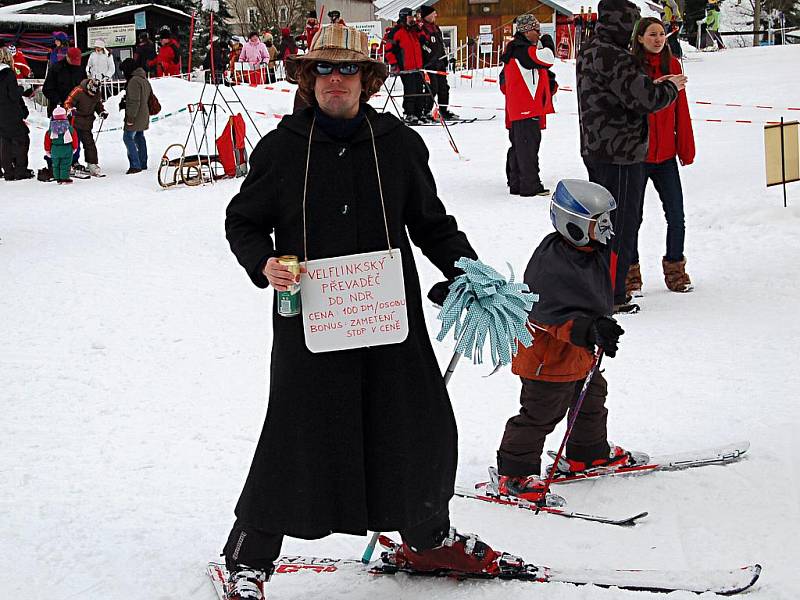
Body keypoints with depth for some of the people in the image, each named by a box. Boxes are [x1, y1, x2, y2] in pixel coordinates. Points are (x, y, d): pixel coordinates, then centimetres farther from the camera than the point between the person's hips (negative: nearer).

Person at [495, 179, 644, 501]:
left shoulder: (591, 253, 2)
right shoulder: (551, 264, -30)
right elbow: (558, 317, -35)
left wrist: (602, 329, 29)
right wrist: (592, 330, -46)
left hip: (581, 353, 10)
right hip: (549, 356, -10)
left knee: (592, 399, 25)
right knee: (540, 414, -1)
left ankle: (588, 454, 47)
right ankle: (513, 475, 11)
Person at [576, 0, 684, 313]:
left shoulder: (588, 52, 11)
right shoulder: (613, 58, -21)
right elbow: (646, 99, -24)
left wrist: (653, 86, 4)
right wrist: (670, 87, -5)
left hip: (595, 151, 10)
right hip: (620, 156, -10)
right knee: (621, 224, -1)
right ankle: (611, 297, 4)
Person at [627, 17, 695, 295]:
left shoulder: (672, 65, 6)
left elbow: (681, 110, 8)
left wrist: (686, 149, 8)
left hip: (665, 155, 4)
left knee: (676, 217, 5)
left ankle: (675, 271, 21)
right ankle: (630, 276, 17)